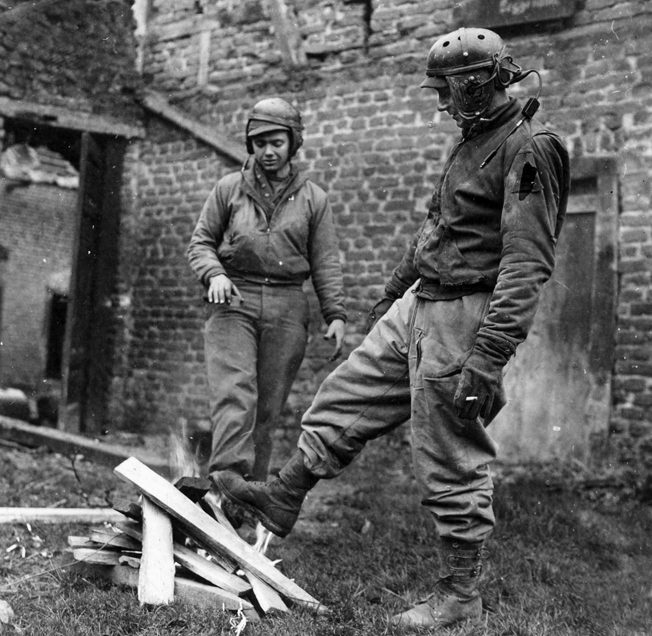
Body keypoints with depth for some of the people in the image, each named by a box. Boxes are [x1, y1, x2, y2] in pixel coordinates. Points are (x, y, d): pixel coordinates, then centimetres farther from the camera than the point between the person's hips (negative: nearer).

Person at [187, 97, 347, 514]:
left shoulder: (313, 198, 11)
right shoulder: (229, 189, 11)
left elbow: (326, 262, 9)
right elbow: (201, 242, 13)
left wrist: (335, 314, -1)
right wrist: (213, 273, -8)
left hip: (287, 309, 1)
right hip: (234, 301, 0)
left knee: (268, 407, 1)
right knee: (234, 393, -18)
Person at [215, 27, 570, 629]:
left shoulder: (529, 149, -16)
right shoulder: (475, 138, 14)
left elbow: (527, 264, -24)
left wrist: (489, 355, -29)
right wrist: (394, 290, 31)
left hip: (463, 318, -9)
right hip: (417, 307, 9)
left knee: (452, 464, -1)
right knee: (344, 398, 15)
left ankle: (460, 596, 15)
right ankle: (283, 499, 31)